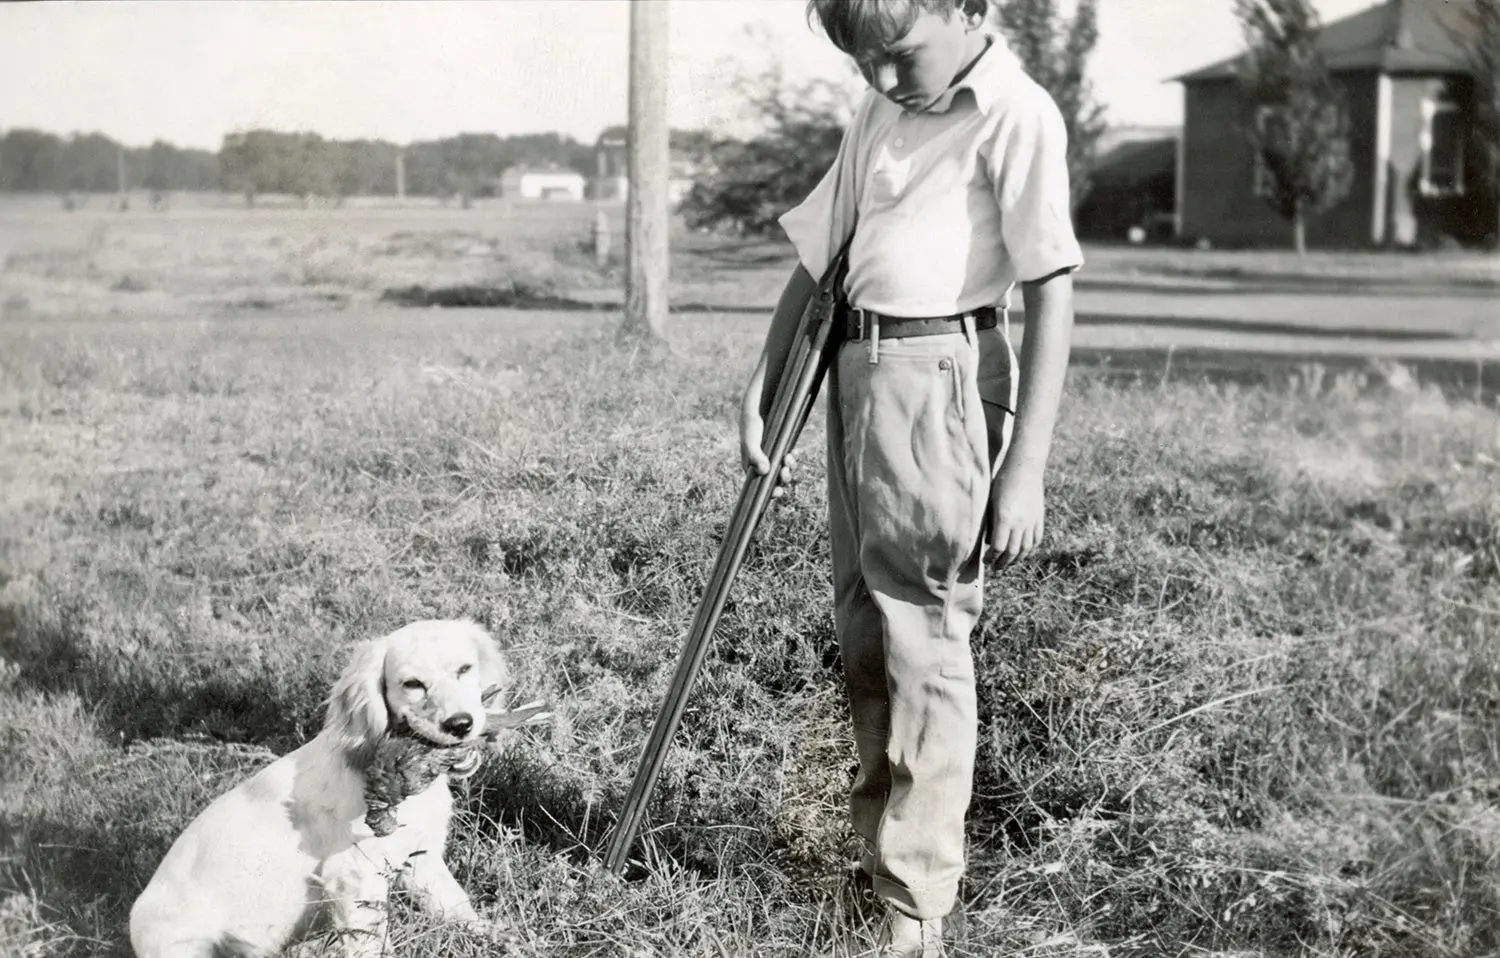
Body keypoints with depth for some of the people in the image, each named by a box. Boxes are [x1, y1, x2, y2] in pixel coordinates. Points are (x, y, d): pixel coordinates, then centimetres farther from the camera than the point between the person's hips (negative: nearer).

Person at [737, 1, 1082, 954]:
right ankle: (878, 848, 27)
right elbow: (820, 257, 20)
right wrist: (761, 393, 14)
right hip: (855, 372, 8)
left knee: (924, 638, -6)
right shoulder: (884, 112, 14)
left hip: (939, 377, -8)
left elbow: (1052, 297, -13)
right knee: (863, 629, 13)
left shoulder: (1016, 115, -10)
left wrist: (1025, 472, -16)